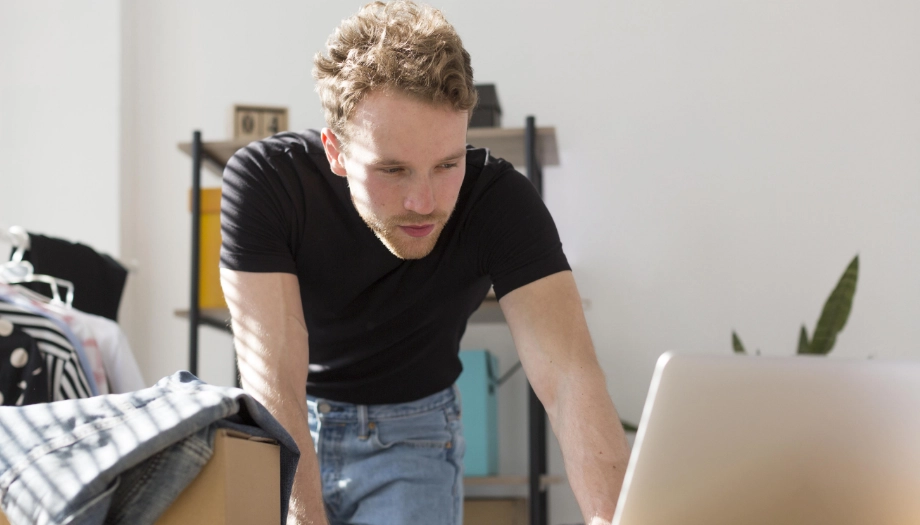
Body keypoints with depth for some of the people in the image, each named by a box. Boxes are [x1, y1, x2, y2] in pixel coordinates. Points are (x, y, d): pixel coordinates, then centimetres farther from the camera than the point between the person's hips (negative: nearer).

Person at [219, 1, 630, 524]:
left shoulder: (500, 200, -24)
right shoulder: (263, 181, -26)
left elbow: (570, 378, -34)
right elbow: (275, 387, -32)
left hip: (412, 435, 0)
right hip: (285, 435, 0)